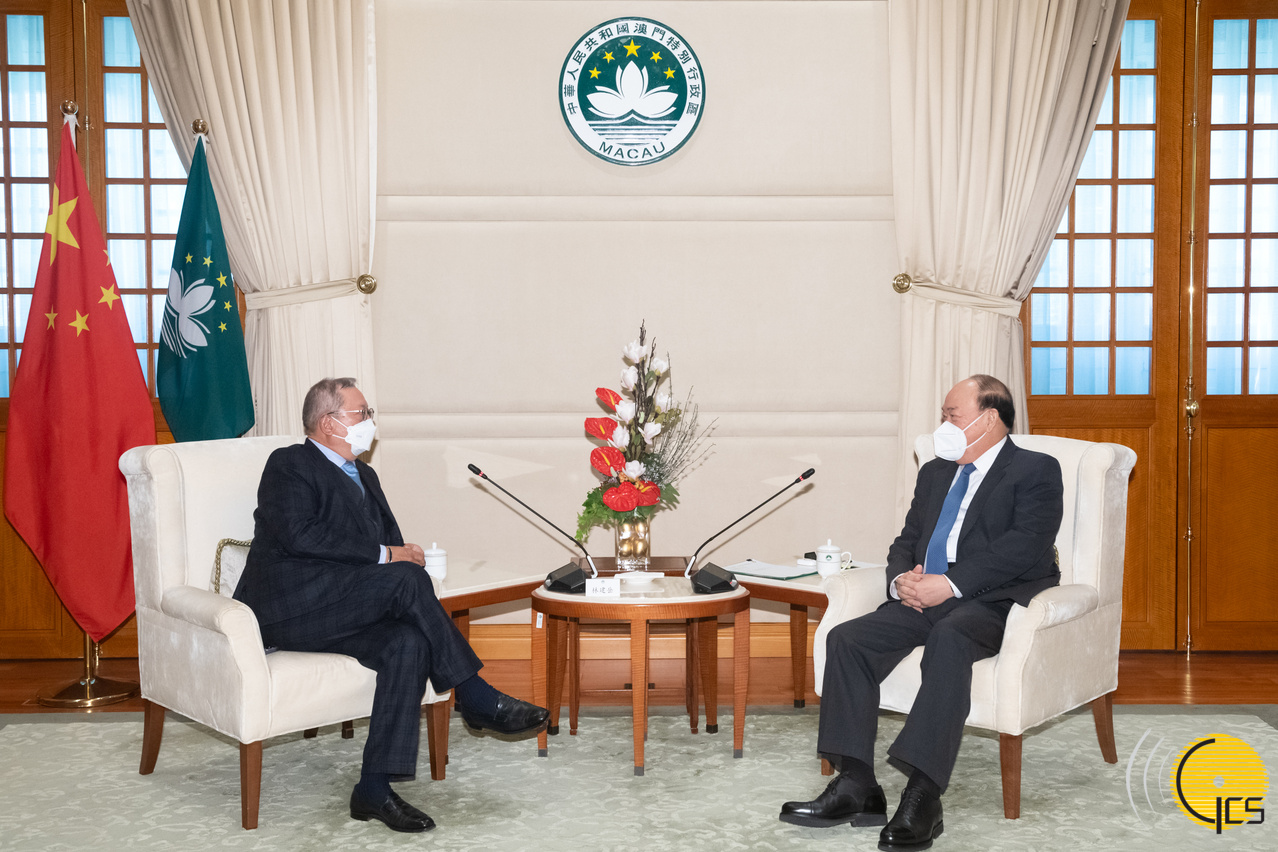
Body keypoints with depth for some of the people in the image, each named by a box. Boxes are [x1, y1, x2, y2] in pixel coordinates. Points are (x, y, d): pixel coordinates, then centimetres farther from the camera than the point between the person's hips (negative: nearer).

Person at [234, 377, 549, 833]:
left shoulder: (363, 476, 26)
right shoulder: (288, 464, 0)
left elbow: (391, 541, 24)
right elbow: (298, 535, -16)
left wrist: (405, 554, -2)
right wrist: (383, 555, -17)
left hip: (340, 613, 7)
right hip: (287, 609, -7)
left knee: (407, 643, -25)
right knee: (406, 579, -26)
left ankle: (375, 787, -28)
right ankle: (477, 698, -18)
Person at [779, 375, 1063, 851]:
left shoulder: (1036, 471, 2)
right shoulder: (935, 473, 26)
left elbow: (1024, 546, -13)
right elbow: (907, 541, 23)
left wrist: (949, 584, -21)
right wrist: (902, 578, -2)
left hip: (994, 602, -7)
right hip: (926, 598, 7)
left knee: (947, 639, -39)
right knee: (847, 638, -17)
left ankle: (922, 798, -41)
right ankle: (855, 786, -18)